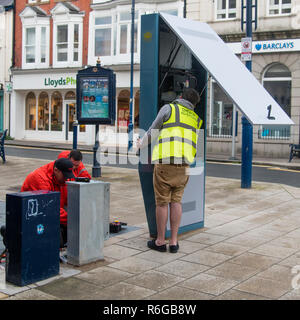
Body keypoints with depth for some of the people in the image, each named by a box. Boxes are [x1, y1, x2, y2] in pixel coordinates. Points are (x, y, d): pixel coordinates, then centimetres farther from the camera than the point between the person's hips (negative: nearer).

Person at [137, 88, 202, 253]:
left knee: (162, 202, 3)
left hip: (165, 161, -4)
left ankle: (160, 241, 12)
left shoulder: (169, 108, 5)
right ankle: (174, 242, 11)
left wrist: (141, 144, 25)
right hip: (184, 163, 4)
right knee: (176, 201, 10)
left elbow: (152, 131, 7)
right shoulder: (196, 119, 18)